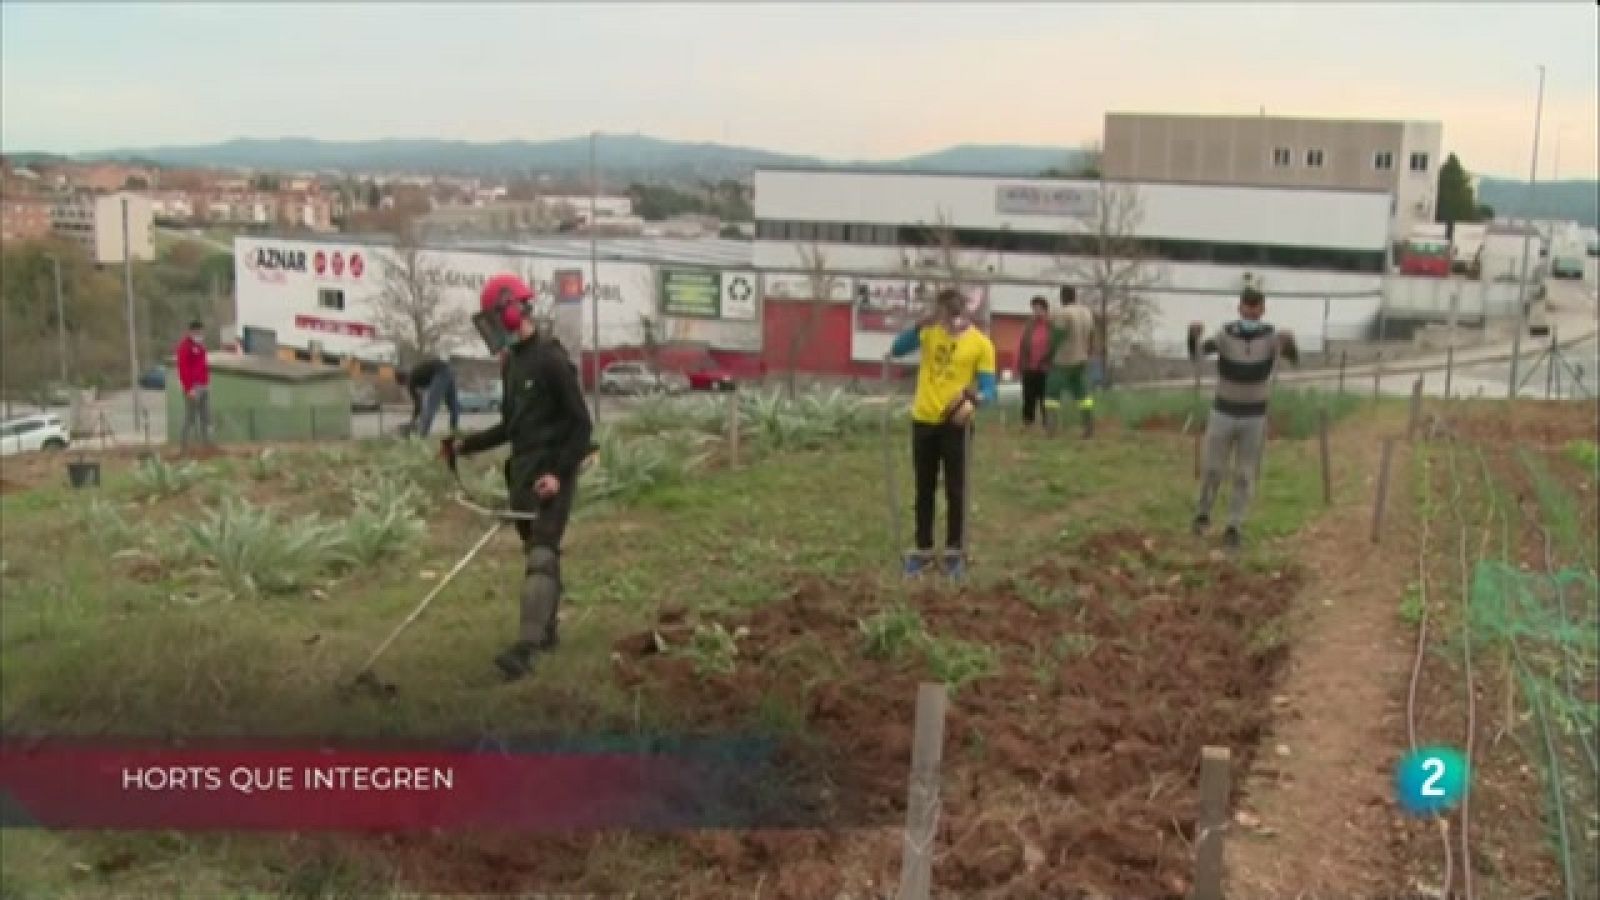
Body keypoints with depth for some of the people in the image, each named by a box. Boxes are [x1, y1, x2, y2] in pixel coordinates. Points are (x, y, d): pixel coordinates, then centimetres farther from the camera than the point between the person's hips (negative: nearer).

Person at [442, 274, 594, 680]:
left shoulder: (551, 359, -13)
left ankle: (525, 648, -25)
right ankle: (545, 632, 26)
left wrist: (559, 474, -22)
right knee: (537, 551, 14)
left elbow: (581, 424, -14)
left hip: (551, 473, -8)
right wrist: (465, 445, 15)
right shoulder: (511, 361, 13)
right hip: (522, 471, 8)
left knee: (541, 555, -15)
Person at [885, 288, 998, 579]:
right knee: (924, 490, 10)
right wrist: (922, 324, -19)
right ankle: (923, 550, 19)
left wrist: (973, 399, -30)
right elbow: (897, 349, -8)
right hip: (923, 421, 3)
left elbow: (989, 388, -8)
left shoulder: (980, 343, -6)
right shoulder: (929, 332, 3)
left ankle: (954, 552, 15)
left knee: (955, 490, 4)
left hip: (956, 424, -3)